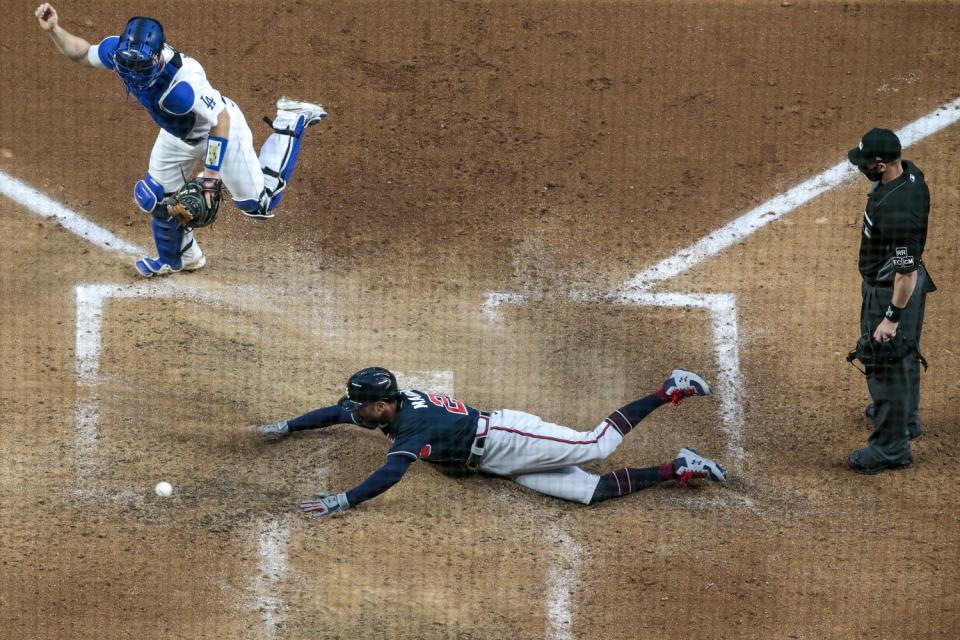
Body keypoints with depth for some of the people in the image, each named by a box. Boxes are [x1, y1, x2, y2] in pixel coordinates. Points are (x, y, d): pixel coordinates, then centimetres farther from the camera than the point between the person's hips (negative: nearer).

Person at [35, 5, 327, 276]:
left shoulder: (182, 82, -46)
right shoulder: (120, 52, -26)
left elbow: (221, 120, -38)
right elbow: (82, 53, -7)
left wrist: (211, 177, -35)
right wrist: (54, 29, -24)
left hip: (221, 128, -6)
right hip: (178, 135, 6)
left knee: (259, 204, 7)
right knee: (157, 197, 14)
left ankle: (291, 121, 23)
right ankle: (177, 258, 43)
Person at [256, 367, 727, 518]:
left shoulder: (412, 426, -22)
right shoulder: (386, 406, 6)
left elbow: (388, 476, -37)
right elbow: (335, 414, 22)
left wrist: (339, 502, -39)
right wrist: (285, 427, 18)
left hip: (505, 438, -8)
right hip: (507, 465, 8)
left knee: (597, 444, -17)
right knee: (590, 491, -2)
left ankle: (670, 392, -4)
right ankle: (675, 471, -3)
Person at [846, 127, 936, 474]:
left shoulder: (896, 212, -38)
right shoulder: (910, 172, -8)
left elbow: (906, 272, -32)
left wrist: (892, 317, -25)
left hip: (891, 291, -10)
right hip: (896, 280, 10)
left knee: (887, 367, 4)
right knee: (904, 353, 29)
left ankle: (892, 447, 17)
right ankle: (904, 416, 50)